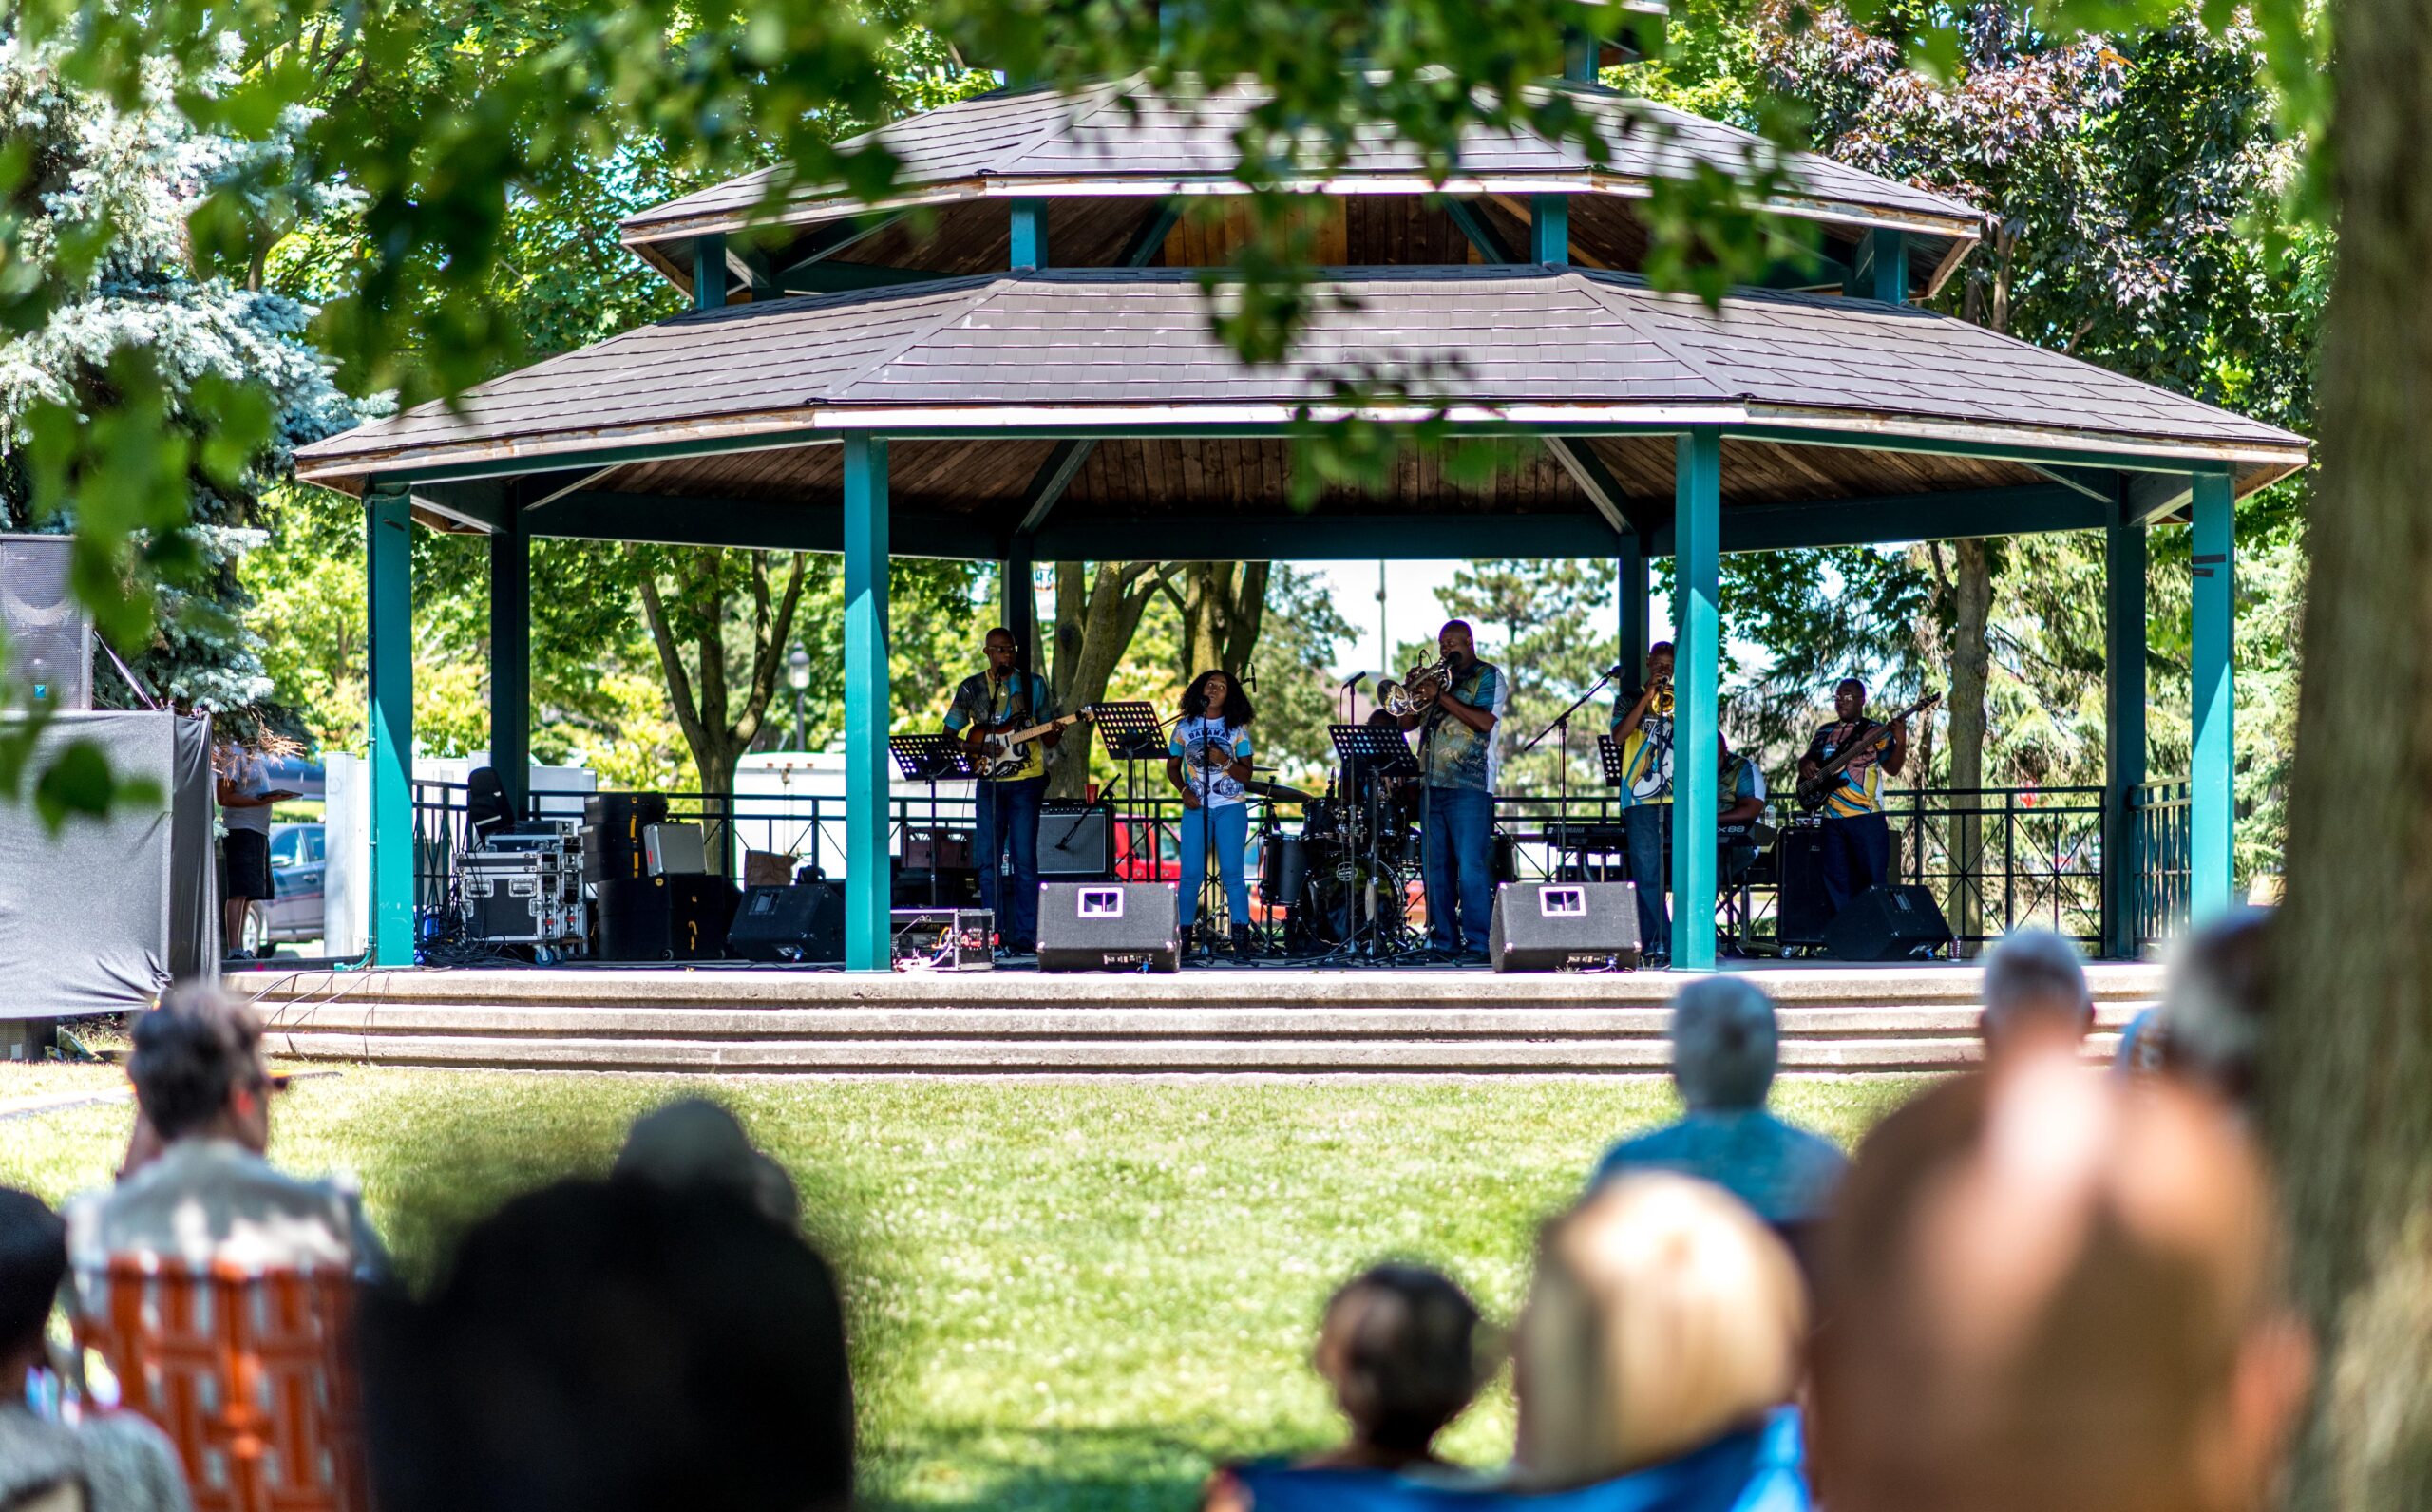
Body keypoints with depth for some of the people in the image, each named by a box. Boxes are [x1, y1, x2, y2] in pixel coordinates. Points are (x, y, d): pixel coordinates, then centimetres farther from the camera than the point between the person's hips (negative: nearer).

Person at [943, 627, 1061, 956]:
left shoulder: (1034, 684, 8)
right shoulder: (971, 688, 9)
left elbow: (1048, 738, 11)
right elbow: (949, 733, 9)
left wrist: (1054, 733, -13)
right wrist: (977, 747, -9)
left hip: (1026, 781, -2)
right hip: (990, 783, 2)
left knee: (1024, 861, -6)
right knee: (989, 861, 1)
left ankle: (1025, 938, -5)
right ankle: (991, 936, 6)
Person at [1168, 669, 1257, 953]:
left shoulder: (1237, 728, 4)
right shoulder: (1185, 726, 10)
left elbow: (1246, 774, 1)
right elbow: (1172, 766, 15)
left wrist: (1225, 761, -17)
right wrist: (1184, 790, -3)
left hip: (1231, 807, -2)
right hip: (1196, 807, 2)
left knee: (1231, 871, -8)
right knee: (1191, 873, -4)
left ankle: (1241, 937, -6)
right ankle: (1183, 932, 4)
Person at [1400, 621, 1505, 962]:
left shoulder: (1488, 676, 3)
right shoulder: (1439, 676, 21)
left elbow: (1485, 720, -13)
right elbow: (1406, 723, 18)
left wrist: (1441, 697, -14)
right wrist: (1413, 689, 1)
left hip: (1469, 785, -7)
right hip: (1432, 784, 7)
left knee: (1471, 866, -12)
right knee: (1434, 867, 5)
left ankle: (1478, 943, -12)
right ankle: (1443, 941, 9)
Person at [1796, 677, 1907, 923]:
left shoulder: (1875, 732, 1)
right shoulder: (1825, 733, 17)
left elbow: (1893, 768, -6)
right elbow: (1807, 759, 26)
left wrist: (1900, 743, -24)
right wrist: (1806, 766, 2)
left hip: (1867, 817, -5)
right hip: (1833, 818, 5)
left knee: (1873, 877, -8)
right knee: (1836, 880, 6)